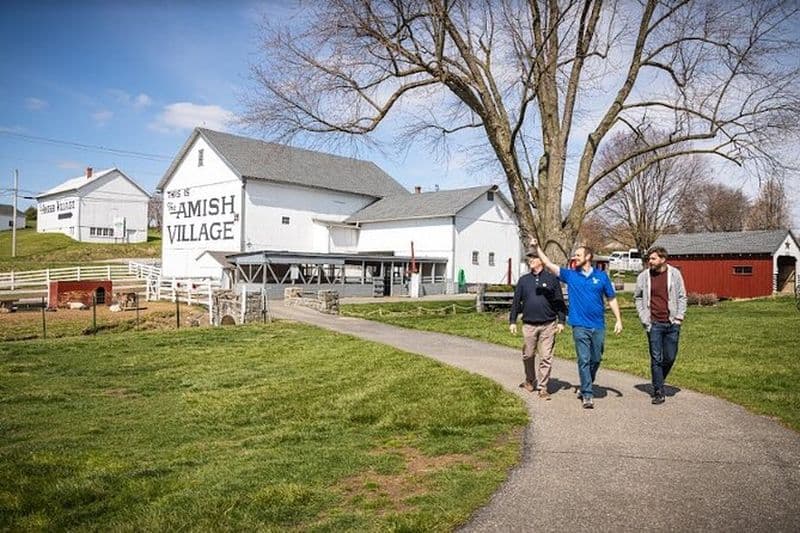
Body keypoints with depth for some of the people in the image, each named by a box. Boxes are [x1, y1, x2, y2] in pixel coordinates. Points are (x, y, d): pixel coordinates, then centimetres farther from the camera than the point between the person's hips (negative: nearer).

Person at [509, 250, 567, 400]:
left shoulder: (552, 279, 5)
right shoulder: (523, 280, 9)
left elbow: (560, 302, 6)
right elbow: (516, 302, 11)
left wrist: (561, 321, -1)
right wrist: (512, 321, 6)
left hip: (548, 325, -2)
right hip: (529, 325, 2)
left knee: (546, 358, -2)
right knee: (528, 355, 10)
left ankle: (543, 388, 6)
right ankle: (530, 381, 31)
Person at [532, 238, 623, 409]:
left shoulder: (602, 276, 4)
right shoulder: (570, 275, 3)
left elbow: (612, 299, 9)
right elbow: (549, 264, -1)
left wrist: (618, 320, 3)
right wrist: (537, 247, -9)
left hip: (598, 326, 1)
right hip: (580, 326, -1)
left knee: (596, 360, 11)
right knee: (584, 360, -4)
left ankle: (585, 387, 32)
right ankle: (587, 395, 0)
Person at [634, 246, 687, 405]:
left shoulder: (674, 273, 0)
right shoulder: (643, 276, -1)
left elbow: (682, 296, 6)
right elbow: (638, 298, 9)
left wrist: (679, 316, -2)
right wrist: (644, 318, 1)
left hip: (672, 323, 1)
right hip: (654, 324, -1)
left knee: (670, 357, 8)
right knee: (656, 359, 1)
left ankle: (658, 381, 33)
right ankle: (658, 393, 9)